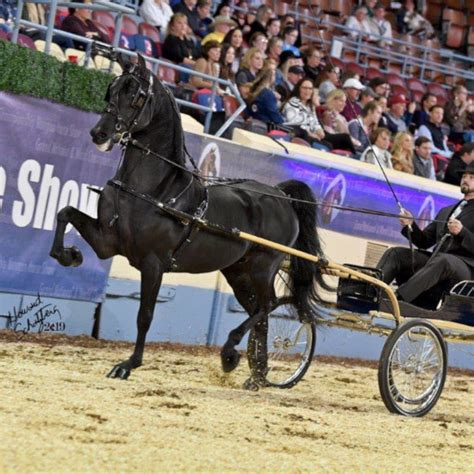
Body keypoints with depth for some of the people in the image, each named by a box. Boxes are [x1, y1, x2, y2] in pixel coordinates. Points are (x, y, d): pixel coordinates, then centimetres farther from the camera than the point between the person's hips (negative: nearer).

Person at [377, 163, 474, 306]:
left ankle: (399, 297, -53)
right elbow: (424, 242, 22)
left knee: (441, 260, -38)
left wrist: (462, 232, -18)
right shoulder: (446, 211, 30)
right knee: (395, 253, -9)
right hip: (435, 258, 7)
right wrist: (410, 225, 4)